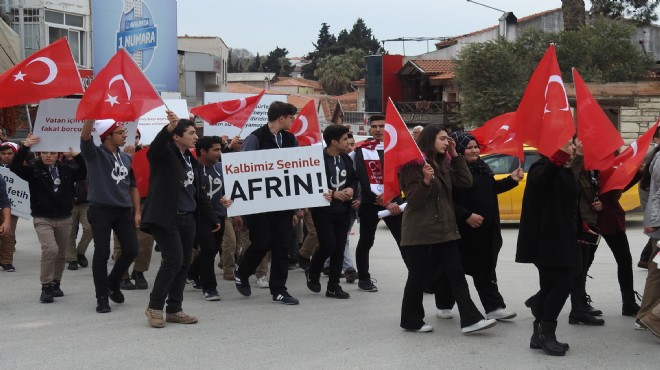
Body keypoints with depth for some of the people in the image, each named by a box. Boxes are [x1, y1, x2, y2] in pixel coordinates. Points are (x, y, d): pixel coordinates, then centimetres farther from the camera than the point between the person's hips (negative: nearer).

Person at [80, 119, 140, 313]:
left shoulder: (126, 158, 13)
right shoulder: (95, 154, -2)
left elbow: (133, 186, 17)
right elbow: (85, 136, -22)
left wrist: (137, 212, 9)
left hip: (123, 210, 5)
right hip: (101, 210, -5)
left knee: (131, 250, 2)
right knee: (102, 253, -4)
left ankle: (112, 283, 27)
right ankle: (102, 297, 7)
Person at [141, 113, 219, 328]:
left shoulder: (191, 160, 17)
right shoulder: (164, 154, -4)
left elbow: (199, 193, 22)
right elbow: (156, 145, -30)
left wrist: (212, 219, 24)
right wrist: (170, 127, -48)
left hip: (188, 219, 8)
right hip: (166, 217, -8)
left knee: (184, 263, 7)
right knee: (173, 259, -14)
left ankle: (174, 310, 16)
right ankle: (154, 307, 0)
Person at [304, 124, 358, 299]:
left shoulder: (346, 159, 9)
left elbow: (354, 179, 19)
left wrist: (351, 189, -3)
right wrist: (333, 194, -19)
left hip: (343, 210, 6)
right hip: (323, 210, -6)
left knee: (340, 248, 5)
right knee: (328, 245, -12)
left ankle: (333, 286, 13)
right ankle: (313, 273, 17)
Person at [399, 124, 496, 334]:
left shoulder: (443, 164, 14)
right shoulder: (414, 164, -10)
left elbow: (466, 181, 7)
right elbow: (414, 200, -15)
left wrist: (455, 155, 5)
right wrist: (426, 181, -32)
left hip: (444, 230, 8)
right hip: (419, 233, -7)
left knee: (456, 275, 0)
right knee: (417, 277, 2)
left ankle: (470, 320, -4)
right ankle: (411, 322, 15)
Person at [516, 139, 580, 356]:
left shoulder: (565, 171, 17)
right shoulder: (544, 167, -14)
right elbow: (542, 177, -41)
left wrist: (580, 229, 24)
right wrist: (560, 153, -54)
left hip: (561, 239, 10)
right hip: (545, 239, -10)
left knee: (550, 286, 10)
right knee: (563, 284, -12)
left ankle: (540, 334, 14)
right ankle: (546, 334, -7)